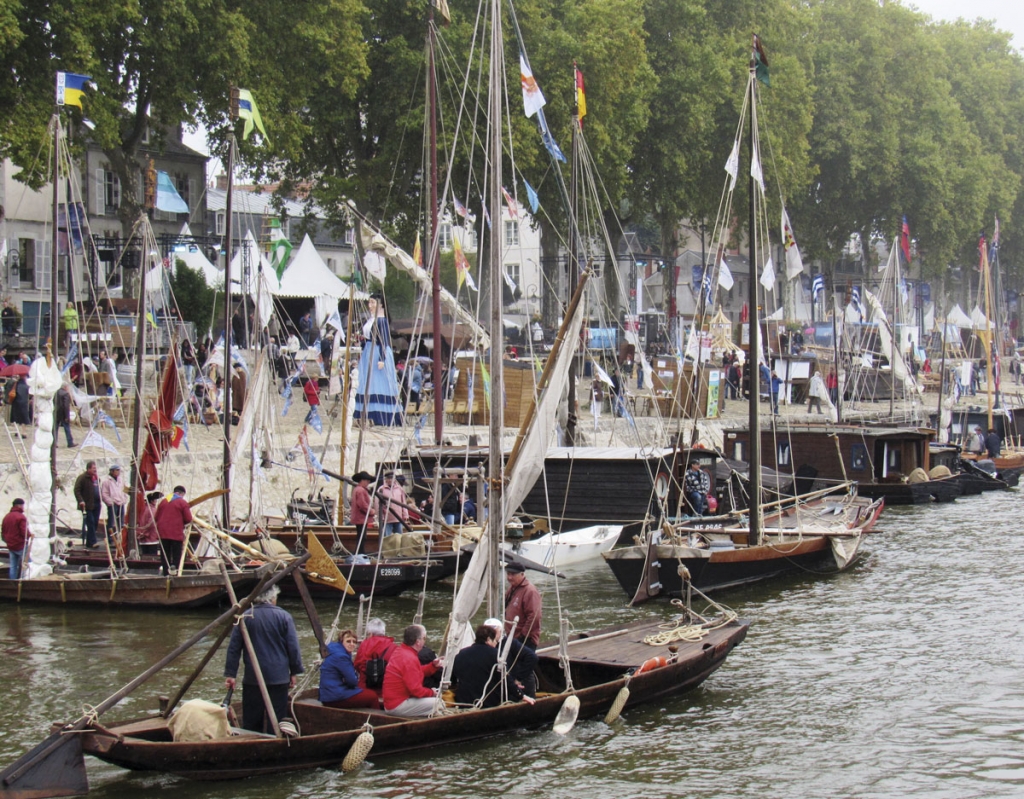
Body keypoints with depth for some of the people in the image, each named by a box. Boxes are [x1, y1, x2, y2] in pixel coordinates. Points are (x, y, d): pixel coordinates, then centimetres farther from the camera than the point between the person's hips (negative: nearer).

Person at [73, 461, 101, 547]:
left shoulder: (97, 478, 17)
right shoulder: (82, 477, -8)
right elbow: (77, 490, -12)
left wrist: (100, 501, 22)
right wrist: (80, 501, -22)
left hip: (96, 504, 8)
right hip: (87, 505, -8)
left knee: (95, 523, 6)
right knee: (90, 522, -10)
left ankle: (88, 541, 15)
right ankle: (91, 542, -10)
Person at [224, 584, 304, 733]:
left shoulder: (244, 617, 1)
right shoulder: (284, 617, -4)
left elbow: (233, 648, 1)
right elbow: (293, 648, -3)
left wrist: (230, 674, 6)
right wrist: (294, 672, 6)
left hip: (252, 679, 2)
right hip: (279, 678, -2)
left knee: (250, 722, 8)